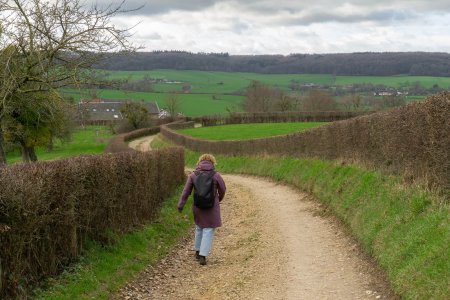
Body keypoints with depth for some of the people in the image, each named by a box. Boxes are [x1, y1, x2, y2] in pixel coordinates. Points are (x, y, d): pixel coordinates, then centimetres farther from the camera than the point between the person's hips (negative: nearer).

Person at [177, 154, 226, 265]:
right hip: (212, 207, -3)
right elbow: (222, 189, 2)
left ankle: (198, 252, 33)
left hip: (198, 206, 3)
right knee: (209, 230, 3)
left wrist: (181, 205, 2)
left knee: (199, 227, 23)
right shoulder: (216, 175, -10)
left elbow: (186, 191, -4)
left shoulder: (193, 175, -4)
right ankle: (203, 256, -5)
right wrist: (219, 199, 23)